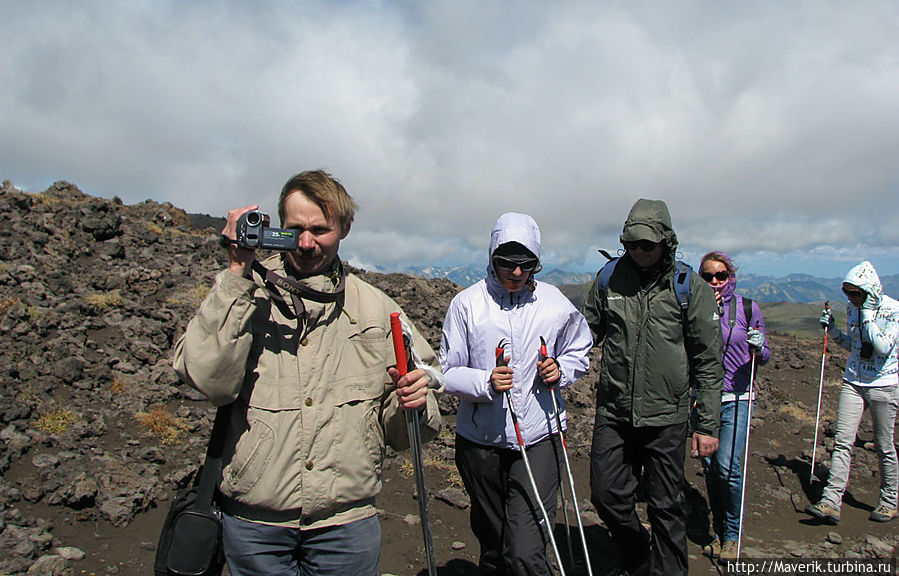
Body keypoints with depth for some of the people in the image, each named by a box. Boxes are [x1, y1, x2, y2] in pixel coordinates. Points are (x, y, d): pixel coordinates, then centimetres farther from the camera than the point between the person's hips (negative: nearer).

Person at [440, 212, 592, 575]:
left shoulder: (556, 304, 0)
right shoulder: (466, 304, -6)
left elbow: (579, 353, 15)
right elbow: (448, 372, -4)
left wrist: (560, 369, -6)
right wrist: (485, 382, -22)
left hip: (538, 438, 0)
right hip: (480, 441, 1)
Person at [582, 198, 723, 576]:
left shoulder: (690, 287, -4)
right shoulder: (609, 278, 2)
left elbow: (708, 360, -1)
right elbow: (586, 333, 13)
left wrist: (708, 424, -2)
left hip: (665, 417, -2)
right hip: (613, 412, 3)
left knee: (666, 507, 9)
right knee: (607, 495, 8)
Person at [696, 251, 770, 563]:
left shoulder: (747, 308, 1)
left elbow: (763, 357, 4)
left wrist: (759, 347, -16)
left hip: (736, 398, -2)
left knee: (728, 465, -12)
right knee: (709, 467, 7)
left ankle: (732, 535, 10)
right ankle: (719, 531, 25)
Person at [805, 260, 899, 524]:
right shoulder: (853, 309, 4)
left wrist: (868, 316, -22)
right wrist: (831, 328, 0)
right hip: (853, 382, 5)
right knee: (842, 441, -4)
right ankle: (831, 502, -6)